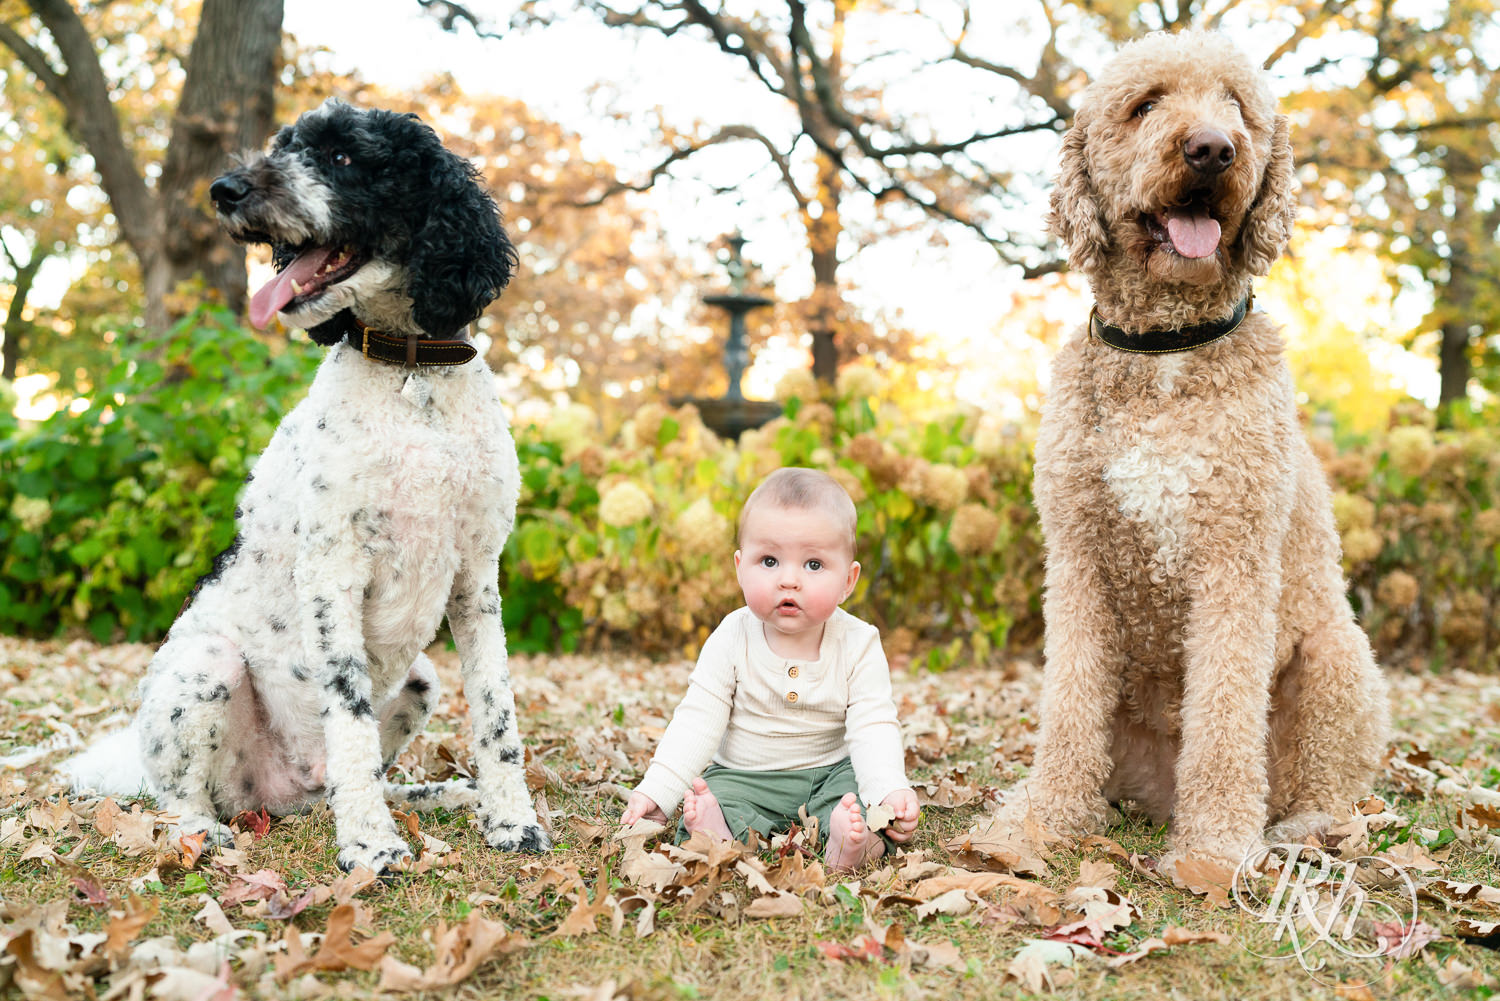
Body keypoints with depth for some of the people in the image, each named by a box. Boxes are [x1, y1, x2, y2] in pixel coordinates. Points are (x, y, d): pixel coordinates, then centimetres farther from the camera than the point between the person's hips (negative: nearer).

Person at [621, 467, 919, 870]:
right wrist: (655, 791, -19)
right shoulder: (731, 640, -8)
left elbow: (873, 730, -16)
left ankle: (850, 836, -51)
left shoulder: (858, 645, -10)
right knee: (716, 794, -27)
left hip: (831, 772, 0)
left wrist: (891, 792, -35)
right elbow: (697, 722, -8)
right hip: (745, 776, 0)